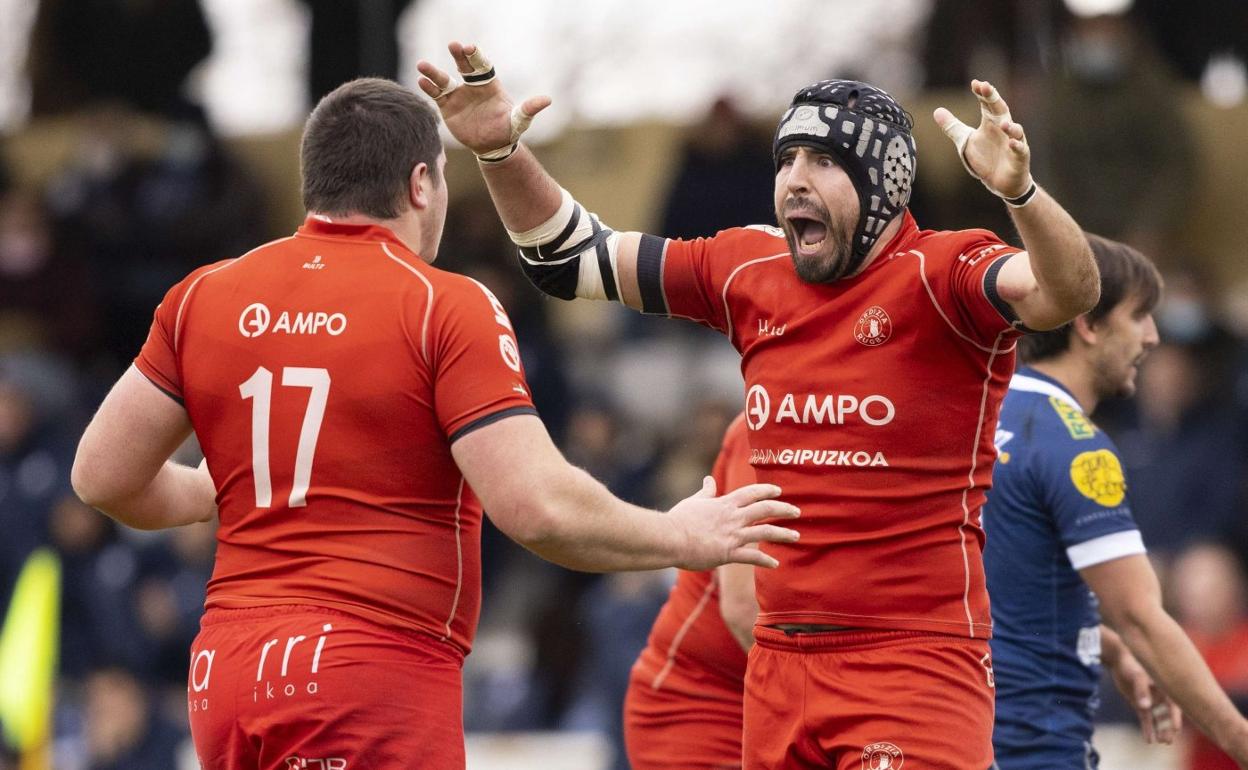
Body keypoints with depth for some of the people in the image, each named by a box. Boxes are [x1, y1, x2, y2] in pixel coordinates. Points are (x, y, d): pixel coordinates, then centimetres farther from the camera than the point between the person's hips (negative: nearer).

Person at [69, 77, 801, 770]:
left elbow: (103, 475, 13)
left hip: (226, 675, 6)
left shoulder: (205, 297, 9)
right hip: (377, 681, -6)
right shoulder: (446, 308, -6)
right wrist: (682, 539, 2)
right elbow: (539, 508, -14)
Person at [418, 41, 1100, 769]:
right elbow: (574, 258, 17)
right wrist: (502, 153, 4)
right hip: (780, 664, 6)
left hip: (918, 662, -6)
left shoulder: (939, 276, -10)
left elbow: (1069, 293, -29)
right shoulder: (749, 272, 8)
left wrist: (1018, 189, -46)